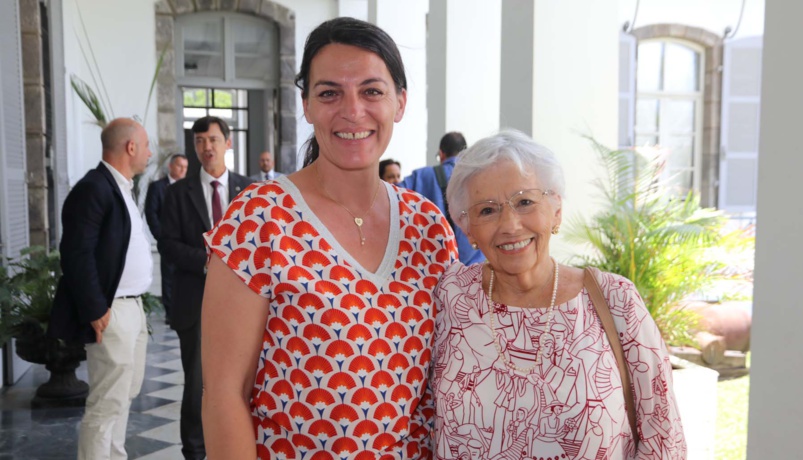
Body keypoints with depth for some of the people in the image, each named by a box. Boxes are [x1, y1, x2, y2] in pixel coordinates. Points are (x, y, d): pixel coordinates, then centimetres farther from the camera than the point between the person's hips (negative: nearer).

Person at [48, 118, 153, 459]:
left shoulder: (122, 187, 15)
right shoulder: (93, 188, -15)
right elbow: (77, 254, -20)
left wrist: (136, 304, 13)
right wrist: (95, 312, -20)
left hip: (133, 306, 10)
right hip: (112, 312, -10)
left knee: (123, 394, 19)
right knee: (107, 401, -3)